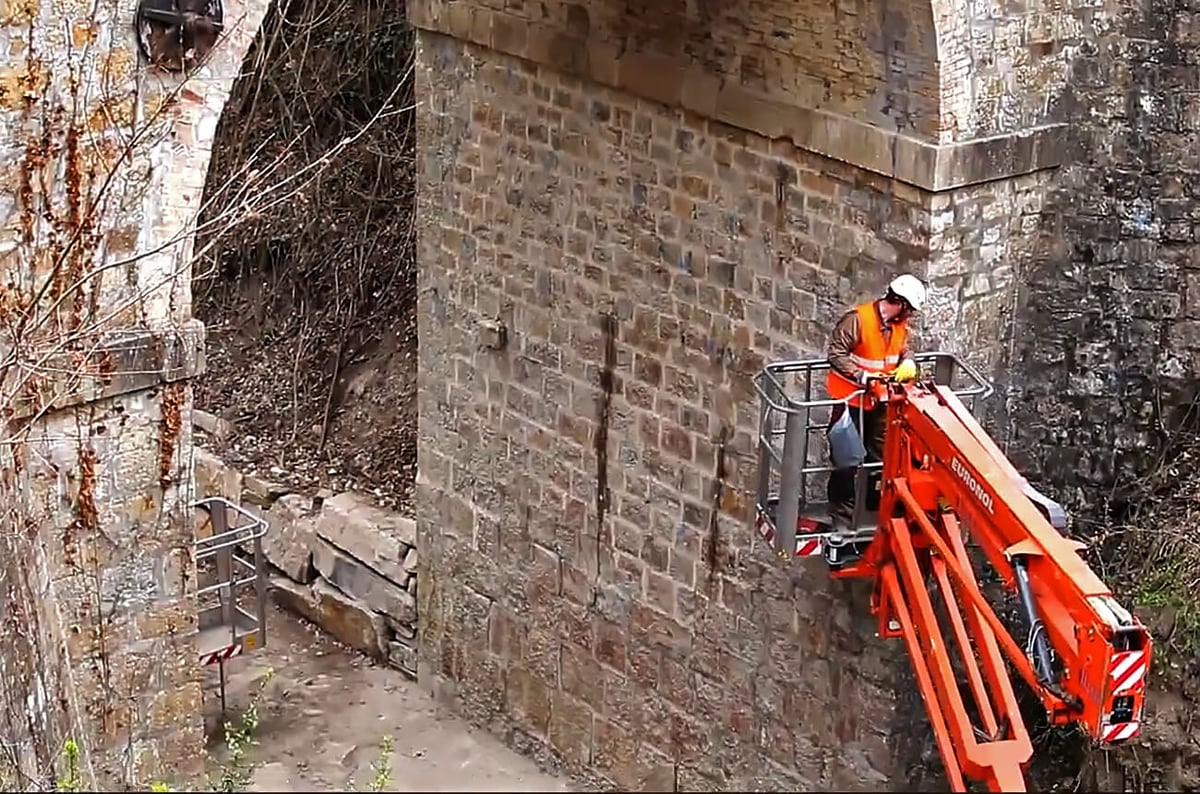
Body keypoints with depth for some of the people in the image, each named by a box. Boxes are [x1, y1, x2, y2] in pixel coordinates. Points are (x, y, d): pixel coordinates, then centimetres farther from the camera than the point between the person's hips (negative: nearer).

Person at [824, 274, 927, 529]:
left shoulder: (900, 324, 0)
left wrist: (907, 364, -10)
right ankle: (841, 515, 7)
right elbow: (836, 354, -22)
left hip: (880, 400, 7)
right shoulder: (857, 319, -23)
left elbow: (904, 350, 14)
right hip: (850, 399, -7)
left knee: (879, 455, 14)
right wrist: (862, 376, -32)